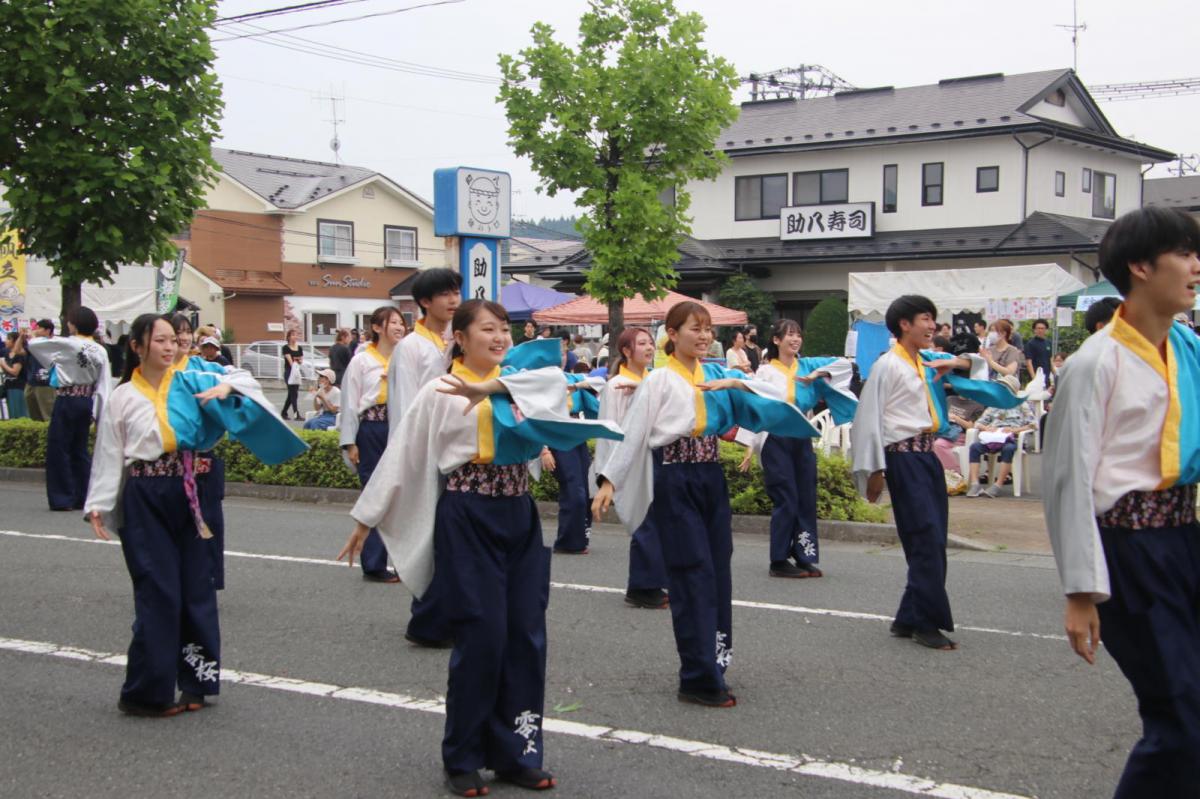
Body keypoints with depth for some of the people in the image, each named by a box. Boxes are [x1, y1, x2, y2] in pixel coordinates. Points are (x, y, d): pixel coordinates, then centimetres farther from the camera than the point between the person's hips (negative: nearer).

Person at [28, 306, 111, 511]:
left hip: (67, 400, -5)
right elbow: (103, 385, 1)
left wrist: (31, 337, 19)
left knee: (58, 448, 3)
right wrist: (99, 414, 5)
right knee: (79, 449, 15)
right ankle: (83, 497, 16)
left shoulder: (67, 345, -12)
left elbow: (34, 344, -5)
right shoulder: (100, 351, 1)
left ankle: (62, 498, 3)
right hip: (87, 401, 6)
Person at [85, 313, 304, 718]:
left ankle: (194, 681, 19)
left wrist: (228, 388, -17)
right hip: (145, 498, -3)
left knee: (196, 586, 7)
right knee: (158, 591, -5)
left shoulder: (191, 383, 5)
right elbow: (109, 456, 0)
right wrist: (98, 505, -8)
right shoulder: (122, 398, 0)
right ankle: (146, 691, 5)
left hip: (189, 494, 3)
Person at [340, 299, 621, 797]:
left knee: (526, 636, 4)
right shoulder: (440, 393, -3)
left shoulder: (519, 381, 8)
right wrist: (367, 517, 0)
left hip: (518, 515, 5)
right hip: (468, 517, -5)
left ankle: (515, 754, 15)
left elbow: (554, 378, -14)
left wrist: (493, 387, -26)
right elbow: (399, 458, -1)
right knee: (482, 636, -5)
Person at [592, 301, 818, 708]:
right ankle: (699, 679, -2)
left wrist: (735, 383, -13)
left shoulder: (716, 374, 9)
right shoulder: (659, 380, -4)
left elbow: (775, 394, 4)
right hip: (674, 479, -6)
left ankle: (712, 660, 20)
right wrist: (609, 480, -14)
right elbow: (631, 434, -7)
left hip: (711, 476, 6)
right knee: (693, 572, -6)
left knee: (718, 570, 8)